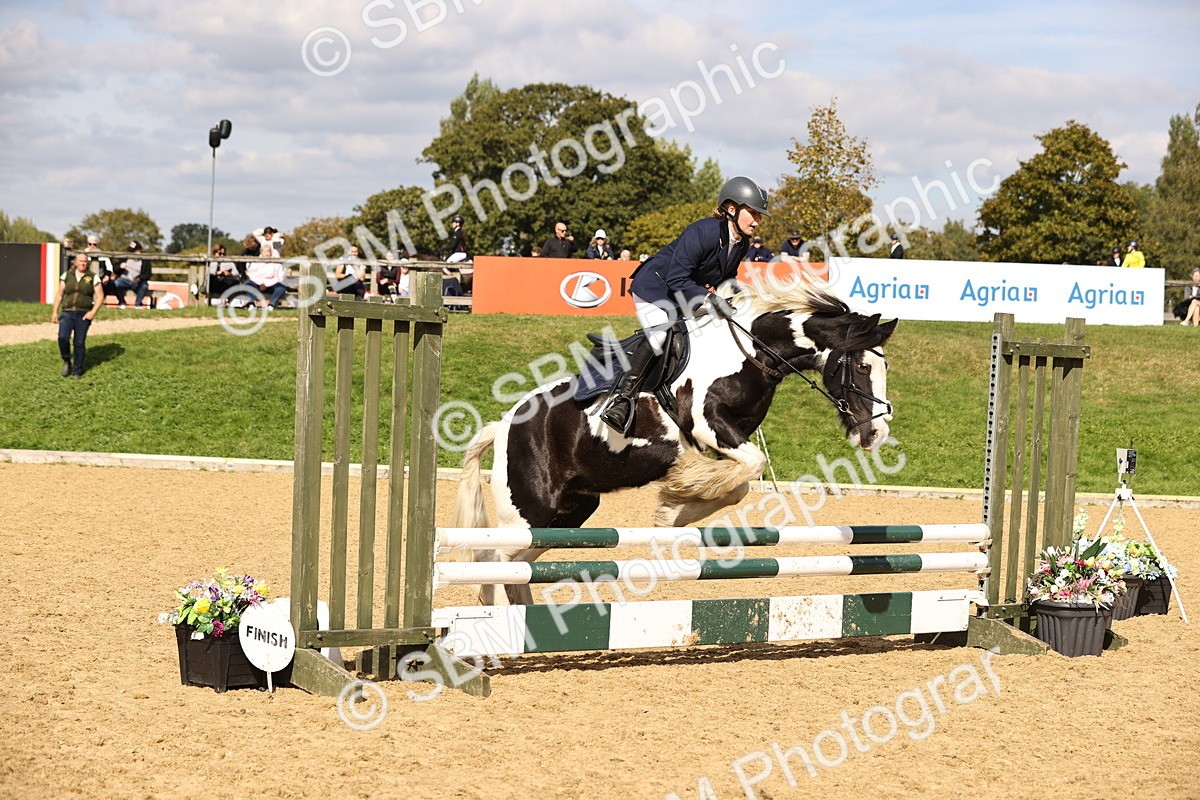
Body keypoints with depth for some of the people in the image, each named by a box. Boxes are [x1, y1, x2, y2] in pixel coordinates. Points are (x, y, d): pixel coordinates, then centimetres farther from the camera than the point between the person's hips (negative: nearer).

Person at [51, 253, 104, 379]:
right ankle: (66, 362, 4)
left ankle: (77, 371, 13)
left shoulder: (93, 278, 4)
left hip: (84, 315, -1)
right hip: (67, 313, 1)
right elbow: (59, 294, 12)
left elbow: (100, 297, 3)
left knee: (80, 343, 0)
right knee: (63, 337, -20)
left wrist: (93, 312, -9)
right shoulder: (66, 276, 8)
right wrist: (55, 312, 6)